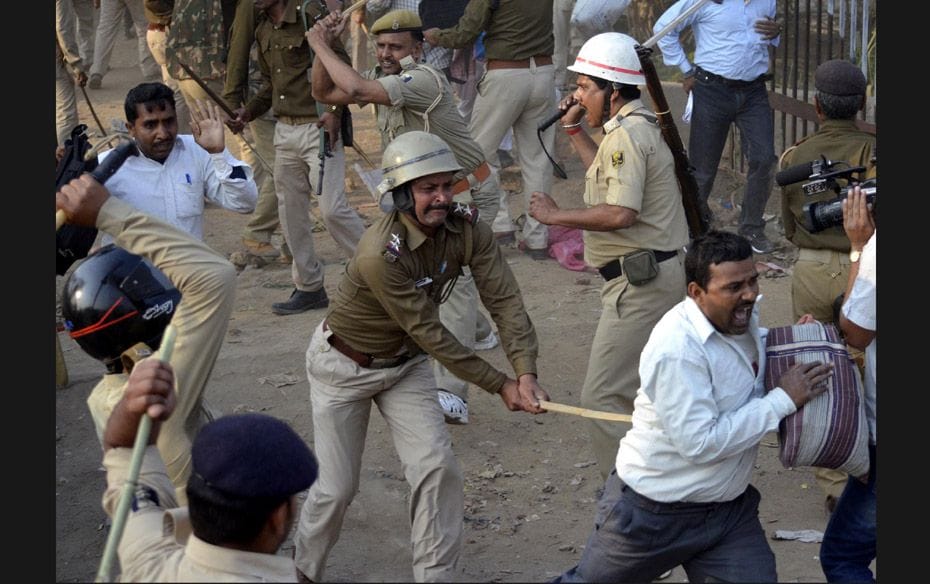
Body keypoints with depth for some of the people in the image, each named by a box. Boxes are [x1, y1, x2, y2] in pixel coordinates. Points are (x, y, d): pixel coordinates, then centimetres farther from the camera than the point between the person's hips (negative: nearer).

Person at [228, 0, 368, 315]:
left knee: (332, 208, -13)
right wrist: (247, 112, 9)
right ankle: (309, 287, 20)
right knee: (291, 212, 9)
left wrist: (334, 110, -20)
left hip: (318, 127, -8)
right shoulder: (263, 30, 14)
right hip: (284, 131, 8)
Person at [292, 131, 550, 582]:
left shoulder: (466, 229, -18)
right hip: (345, 363, -5)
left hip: (405, 361, 5)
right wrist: (499, 385, -23)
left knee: (438, 468, -8)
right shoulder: (379, 253, -35)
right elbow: (429, 332, -28)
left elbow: (504, 300, -22)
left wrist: (526, 374, -37)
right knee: (337, 486, 2)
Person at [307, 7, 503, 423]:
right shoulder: (382, 77, 1)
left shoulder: (424, 79, -27)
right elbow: (323, 92, 7)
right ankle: (475, 331, 52)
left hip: (467, 193, -10)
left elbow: (355, 90, -40)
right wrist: (325, 45, -8)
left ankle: (451, 394, -29)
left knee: (453, 279, -20)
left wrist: (321, 46, -27)